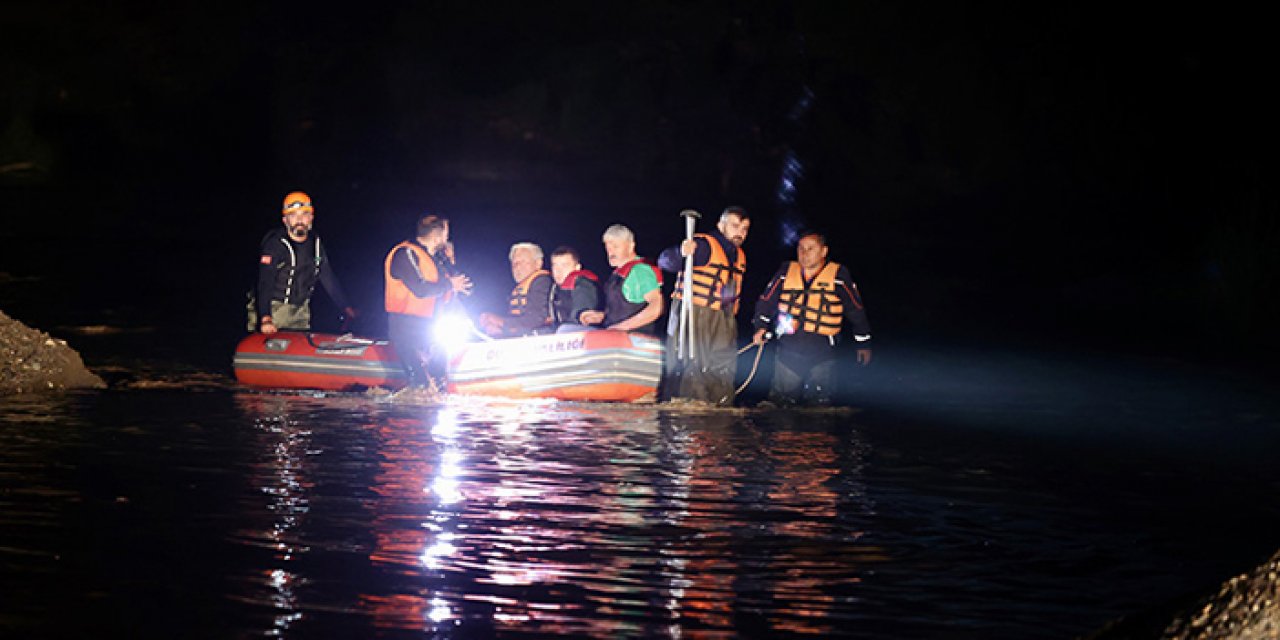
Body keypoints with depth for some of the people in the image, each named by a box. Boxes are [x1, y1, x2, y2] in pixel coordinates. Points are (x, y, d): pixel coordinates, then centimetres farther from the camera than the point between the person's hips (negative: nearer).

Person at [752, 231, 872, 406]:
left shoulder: (838, 275, -2)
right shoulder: (786, 271, 6)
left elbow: (856, 310, 5)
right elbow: (766, 301, 12)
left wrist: (863, 343, 10)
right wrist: (761, 327, -1)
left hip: (822, 351, -2)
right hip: (788, 350, 2)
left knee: (818, 403, 0)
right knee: (780, 399, 6)